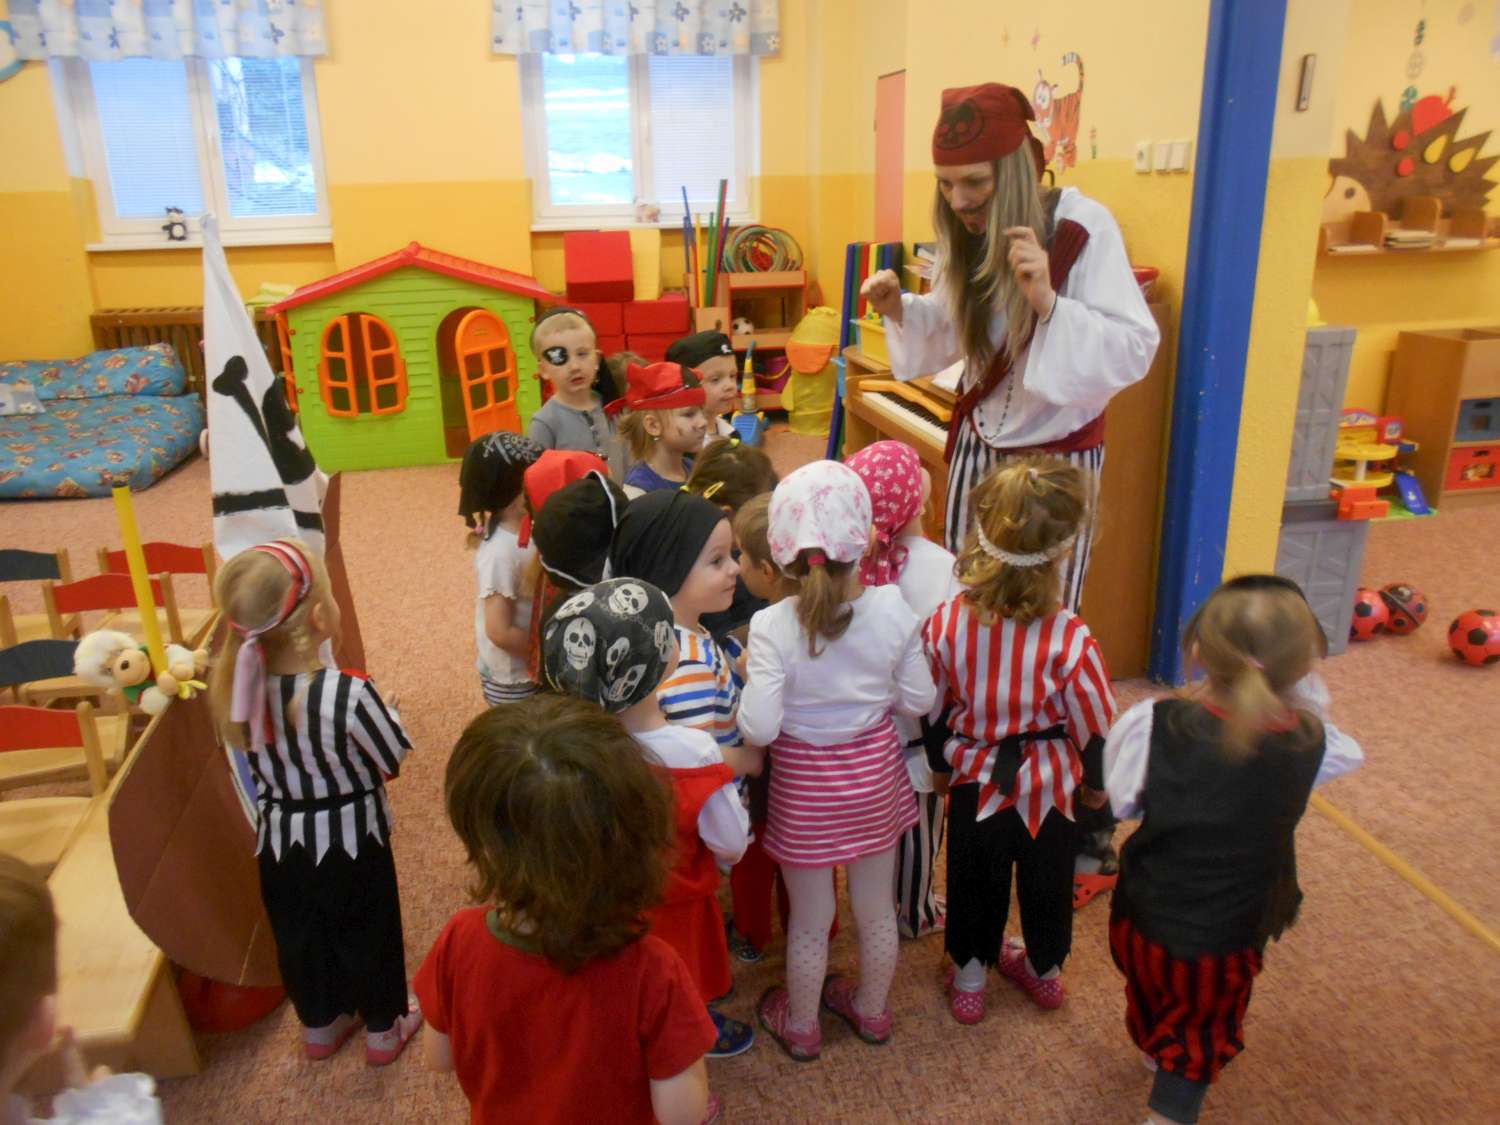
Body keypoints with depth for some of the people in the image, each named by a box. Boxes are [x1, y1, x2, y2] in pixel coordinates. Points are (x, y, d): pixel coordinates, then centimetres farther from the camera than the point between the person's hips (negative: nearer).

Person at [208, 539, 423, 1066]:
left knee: (298, 936, 24)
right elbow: (393, 759, -17)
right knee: (367, 933, 19)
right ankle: (383, 1027, 39)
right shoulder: (348, 692, -32)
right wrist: (384, 710, -1)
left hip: (280, 840, 4)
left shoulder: (239, 688, -16)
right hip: (352, 838, -4)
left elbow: (260, 765, 0)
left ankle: (320, 1024, 46)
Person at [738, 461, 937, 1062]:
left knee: (810, 920, 19)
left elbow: (759, 728, -25)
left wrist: (747, 683, -8)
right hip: (875, 771, 3)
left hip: (805, 786, -2)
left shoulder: (772, 626, -26)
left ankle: (800, 1025, 42)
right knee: (876, 907, 24)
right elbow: (918, 700, -8)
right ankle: (872, 1010, 48)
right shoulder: (892, 609, -17)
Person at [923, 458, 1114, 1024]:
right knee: (1047, 878, 23)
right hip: (1048, 779, 0)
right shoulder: (1070, 639, -25)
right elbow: (1093, 722, -12)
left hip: (976, 774, 1)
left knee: (975, 879, 21)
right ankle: (1045, 969, 46)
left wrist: (937, 759, 13)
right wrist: (1096, 779, 7)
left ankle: (969, 977, 38)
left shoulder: (946, 622, -19)